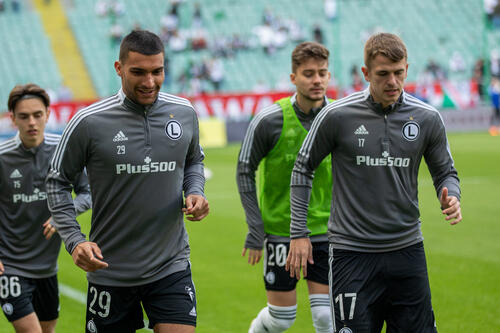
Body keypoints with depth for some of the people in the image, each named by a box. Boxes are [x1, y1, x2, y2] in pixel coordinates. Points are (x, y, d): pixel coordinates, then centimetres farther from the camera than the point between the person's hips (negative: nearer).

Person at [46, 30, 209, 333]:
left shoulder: (185, 113, 1)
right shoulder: (89, 122, -10)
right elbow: (57, 181, 1)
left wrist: (195, 193, -1)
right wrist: (75, 240, -10)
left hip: (171, 266, 2)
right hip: (110, 271, -2)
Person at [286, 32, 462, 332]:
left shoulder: (427, 118, 0)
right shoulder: (337, 116, -6)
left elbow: (445, 172, 14)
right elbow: (303, 168, 6)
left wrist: (451, 198, -10)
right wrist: (299, 234, 4)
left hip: (407, 250, 3)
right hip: (352, 253, -3)